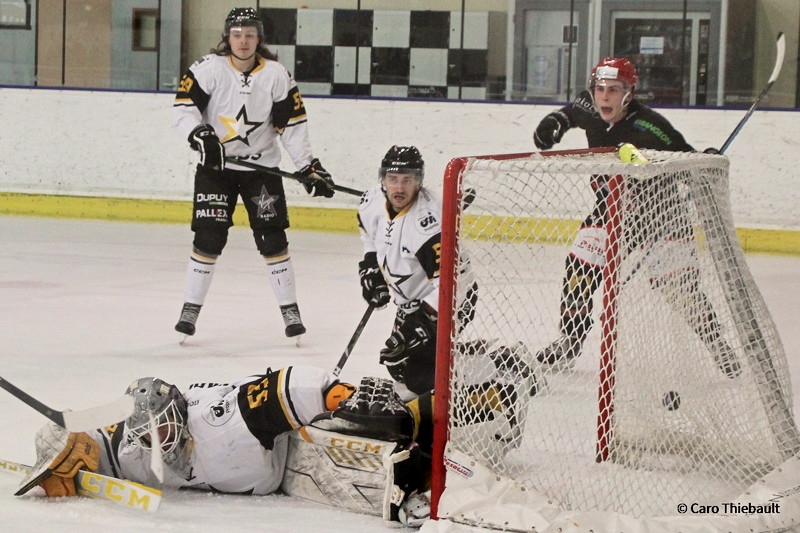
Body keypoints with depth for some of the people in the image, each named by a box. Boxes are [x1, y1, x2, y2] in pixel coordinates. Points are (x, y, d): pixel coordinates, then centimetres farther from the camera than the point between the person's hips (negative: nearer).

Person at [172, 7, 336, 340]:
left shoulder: (276, 75, -3)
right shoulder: (208, 68, -8)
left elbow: (292, 124, 0)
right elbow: (184, 107, -12)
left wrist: (308, 166, -5)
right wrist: (200, 134, -30)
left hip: (261, 166, 1)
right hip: (215, 165, -1)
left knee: (272, 238, -1)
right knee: (209, 237, -6)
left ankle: (290, 309, 9)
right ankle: (191, 307, 6)